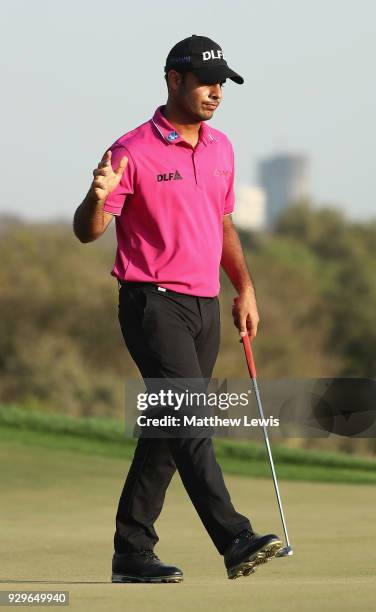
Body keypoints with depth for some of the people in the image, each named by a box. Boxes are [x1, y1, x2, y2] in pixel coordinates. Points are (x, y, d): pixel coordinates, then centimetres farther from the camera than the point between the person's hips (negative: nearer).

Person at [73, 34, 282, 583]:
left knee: (168, 431, 8)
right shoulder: (134, 152, -8)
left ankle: (132, 551, 13)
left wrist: (244, 288, 15)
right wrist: (98, 197, -30)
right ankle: (235, 541, -26)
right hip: (153, 305, -7)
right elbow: (87, 232, -8)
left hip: (205, 308, 7)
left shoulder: (221, 148, 13)